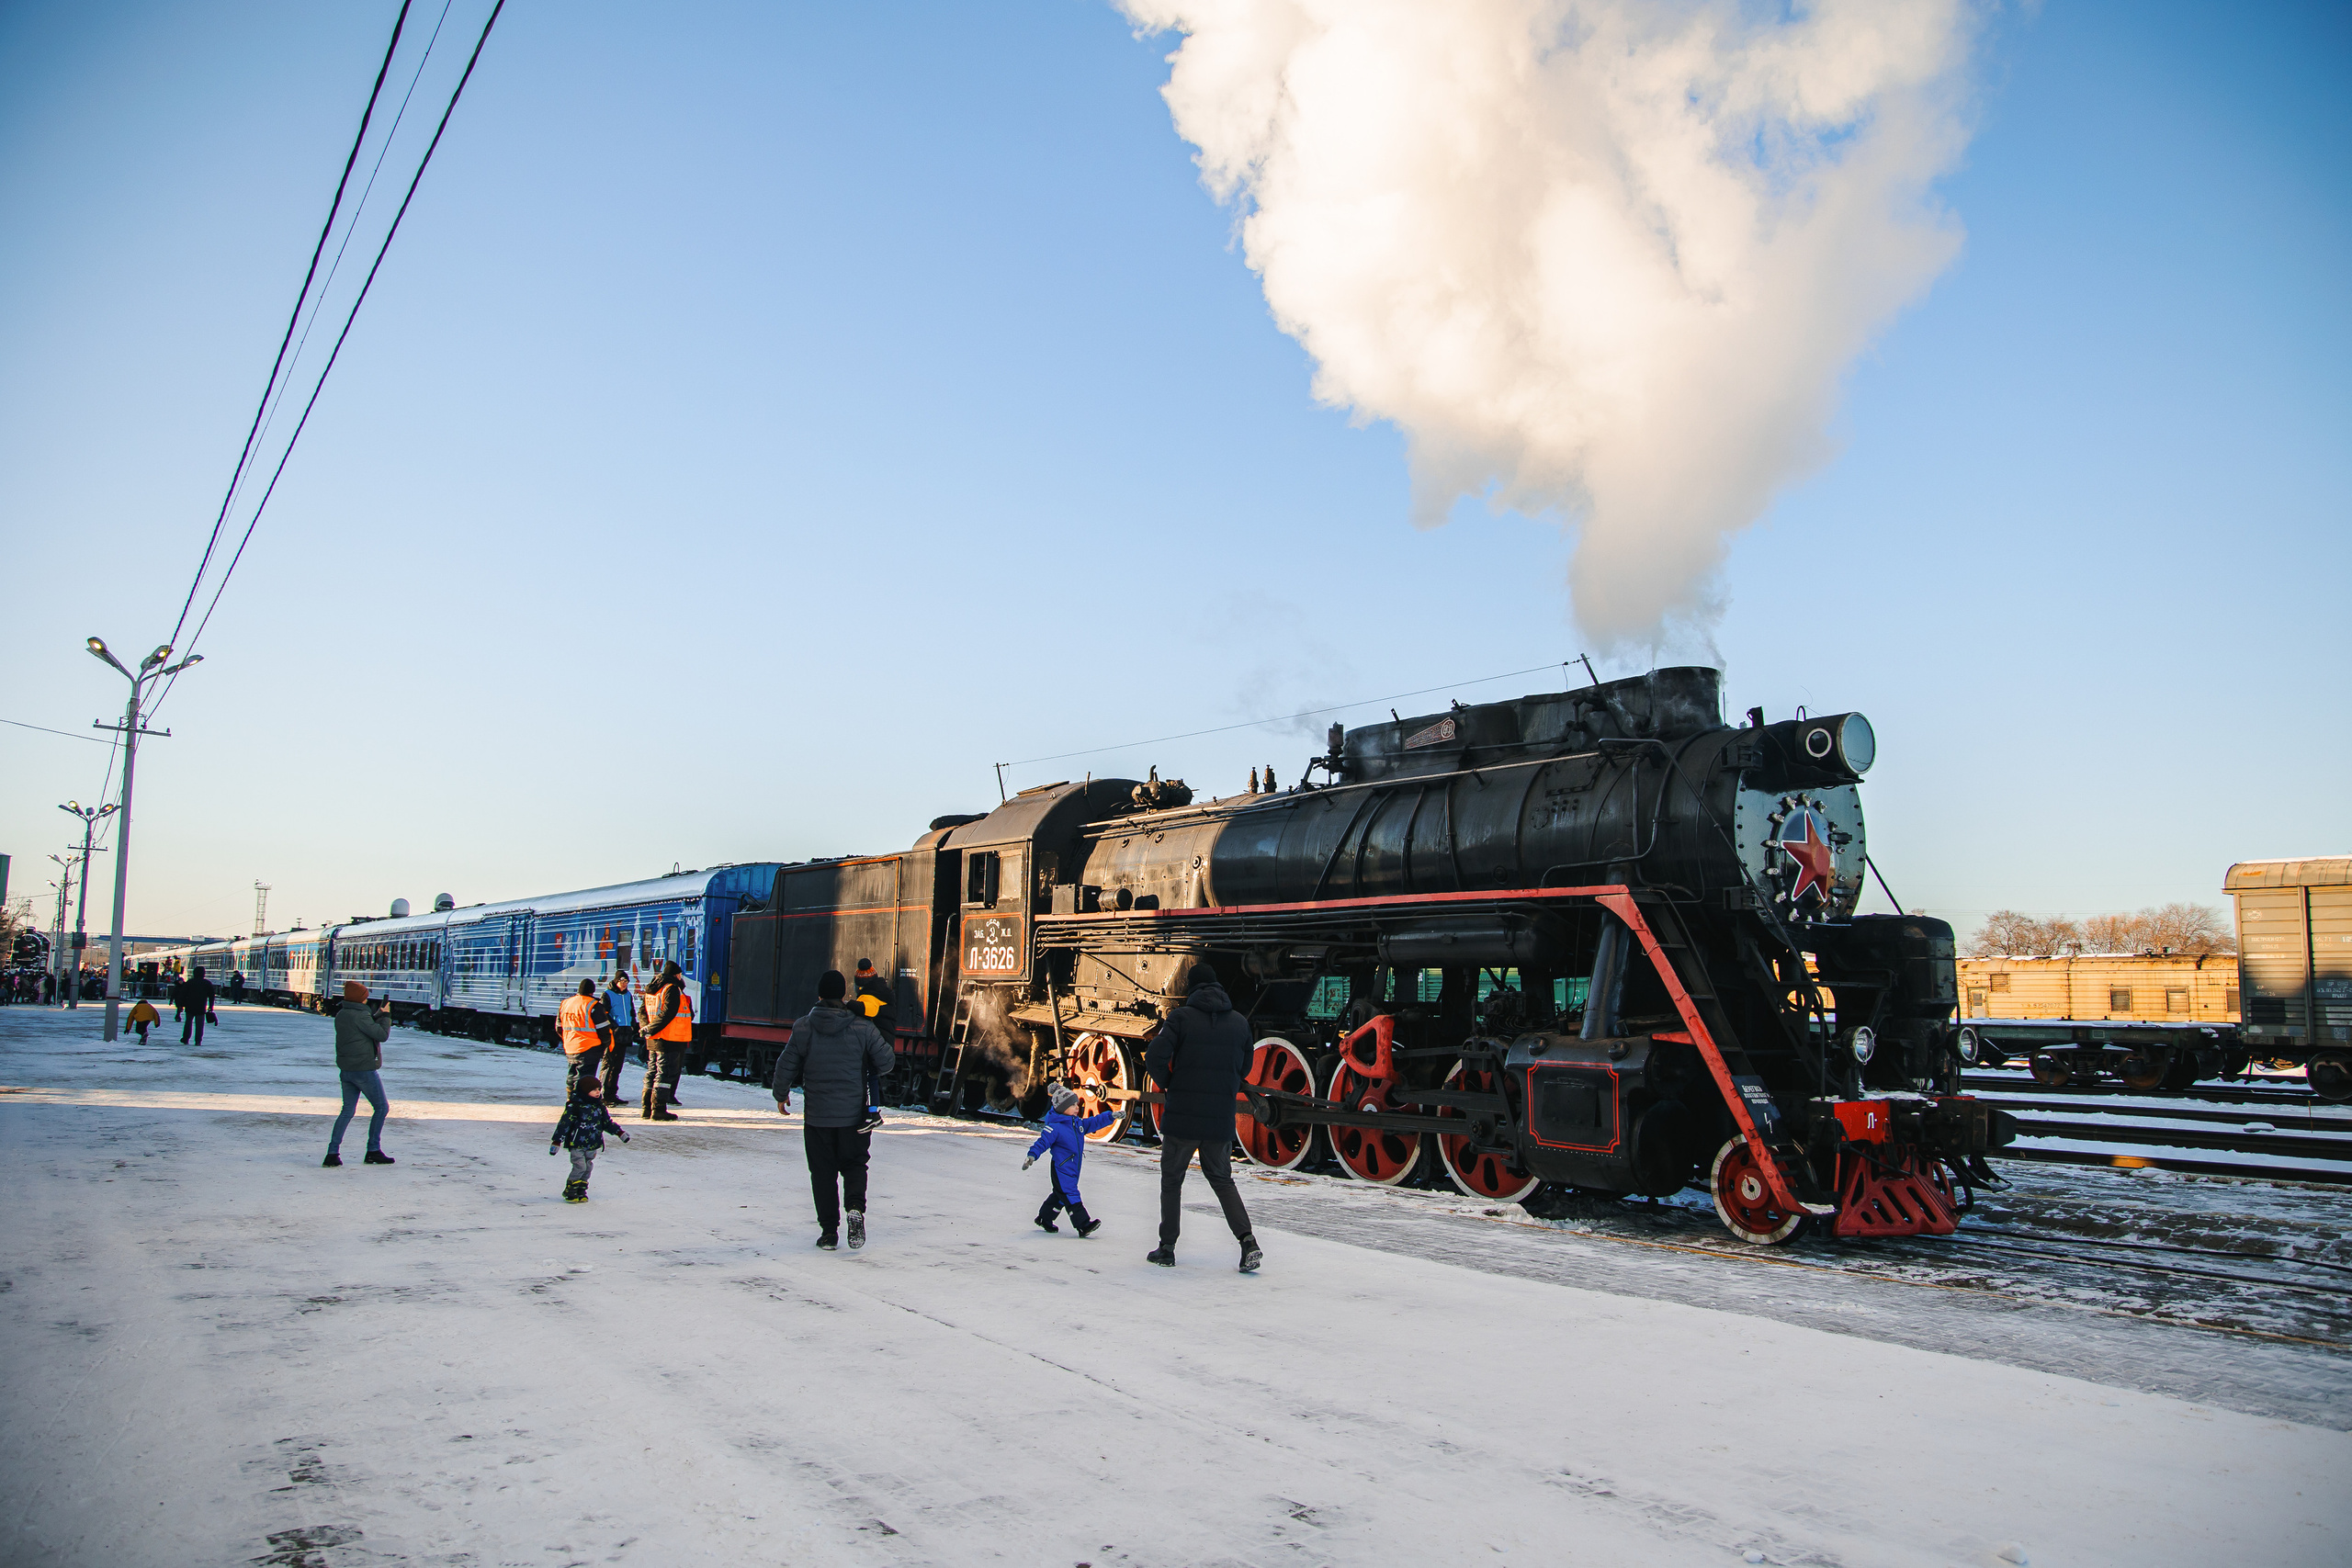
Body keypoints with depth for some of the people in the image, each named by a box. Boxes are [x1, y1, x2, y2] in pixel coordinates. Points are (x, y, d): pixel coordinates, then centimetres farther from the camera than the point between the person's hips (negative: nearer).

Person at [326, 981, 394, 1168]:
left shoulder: (340, 1015, 8)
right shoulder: (360, 1016, -18)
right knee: (381, 1108, 6)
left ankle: (333, 1153, 3)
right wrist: (385, 1016, -3)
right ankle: (373, 1151, 7)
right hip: (364, 1069, -8)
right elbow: (382, 1035, -16)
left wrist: (378, 1015, 9)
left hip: (346, 1070, 8)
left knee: (347, 1110, 12)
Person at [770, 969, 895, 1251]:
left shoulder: (802, 1027, -6)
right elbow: (885, 1061, -1)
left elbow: (786, 1064, -1)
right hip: (854, 1114, 0)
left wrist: (781, 1094, 16)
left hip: (817, 1115, 0)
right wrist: (868, 1071, 21)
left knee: (822, 1171, 10)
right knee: (854, 1164, 15)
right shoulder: (862, 1028, -7)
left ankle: (829, 1230, 9)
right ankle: (855, 1207, -11)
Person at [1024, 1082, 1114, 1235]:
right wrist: (1032, 1155, -35)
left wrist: (1111, 1116, 9)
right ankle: (1084, 1225, -13)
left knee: (1061, 1195, 19)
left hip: (1073, 1169, 9)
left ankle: (1045, 1218, 35)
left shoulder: (1078, 1123, 8)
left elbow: (1094, 1122, 16)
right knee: (1071, 1197, -11)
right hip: (1061, 1169, -9)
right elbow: (1042, 1142, -22)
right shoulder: (1055, 1127, -17)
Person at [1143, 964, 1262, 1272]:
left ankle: (1167, 1248, 16)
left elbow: (1155, 1057, -16)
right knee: (1222, 1180, 17)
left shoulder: (1181, 1016, -6)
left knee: (1171, 1181, 13)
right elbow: (1244, 1067, 16)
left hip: (1181, 1118, -3)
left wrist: (1167, 1084, 2)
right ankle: (1247, 1240, 0)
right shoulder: (1240, 1022, 7)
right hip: (1221, 1119, 3)